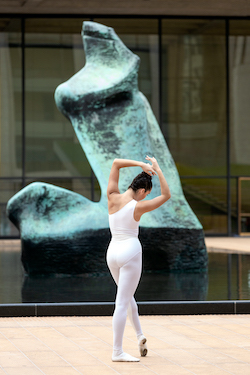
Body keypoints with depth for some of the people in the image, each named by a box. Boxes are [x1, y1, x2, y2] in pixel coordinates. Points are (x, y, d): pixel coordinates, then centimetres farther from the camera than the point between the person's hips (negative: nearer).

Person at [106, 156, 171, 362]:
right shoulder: (138, 207, -13)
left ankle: (140, 336, 31)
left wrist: (140, 164, 1)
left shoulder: (112, 197, -2)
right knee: (122, 303, -6)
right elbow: (166, 195, -4)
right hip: (131, 252, -6)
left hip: (112, 252, 6)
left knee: (127, 295, 25)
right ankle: (117, 352, -5)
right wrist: (157, 170, -1)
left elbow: (116, 163, 7)